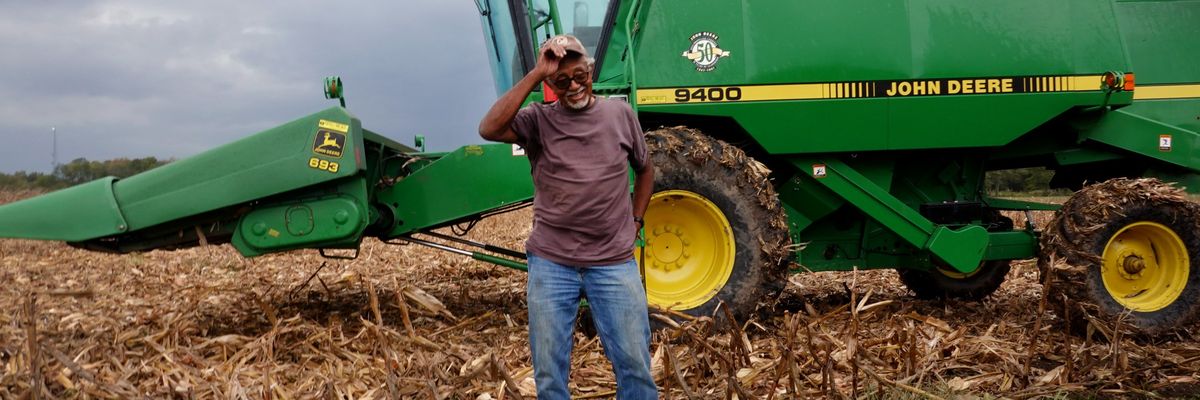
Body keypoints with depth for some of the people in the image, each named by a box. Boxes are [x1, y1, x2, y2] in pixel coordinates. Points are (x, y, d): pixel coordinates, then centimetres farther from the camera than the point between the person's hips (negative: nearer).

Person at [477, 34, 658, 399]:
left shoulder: (620, 114, 4)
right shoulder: (538, 120, -2)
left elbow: (645, 169, 19)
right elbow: (489, 129, -23)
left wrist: (635, 222, 9)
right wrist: (535, 74, -22)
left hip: (614, 263, 1)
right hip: (550, 264, 0)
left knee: (634, 365, 4)